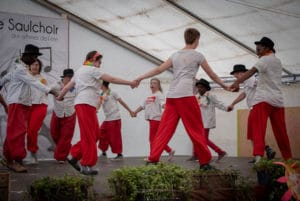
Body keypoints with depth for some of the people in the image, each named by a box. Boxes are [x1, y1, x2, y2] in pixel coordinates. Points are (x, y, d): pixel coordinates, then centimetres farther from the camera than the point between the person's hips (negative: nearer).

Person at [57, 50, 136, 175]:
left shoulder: (79, 71, 25)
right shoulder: (92, 69, -1)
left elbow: (67, 87, 25)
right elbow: (112, 79, -5)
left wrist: (59, 97, 38)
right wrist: (130, 83, -1)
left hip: (80, 104, 9)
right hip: (86, 104, -9)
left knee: (94, 134, 10)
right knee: (89, 136, -7)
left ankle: (74, 156, 12)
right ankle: (86, 166, -5)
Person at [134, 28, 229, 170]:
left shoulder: (175, 55, 18)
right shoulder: (197, 55, 6)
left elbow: (158, 70, 14)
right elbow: (212, 75, 15)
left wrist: (140, 78, 21)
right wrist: (224, 85, 29)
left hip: (171, 96, 5)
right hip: (186, 96, -5)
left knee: (165, 129, 4)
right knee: (196, 130, 1)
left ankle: (153, 159, -1)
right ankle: (205, 161, 5)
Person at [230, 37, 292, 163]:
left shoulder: (265, 60, -2)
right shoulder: (277, 61, 24)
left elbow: (251, 72, -16)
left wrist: (236, 83, -25)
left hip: (264, 99, -8)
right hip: (278, 100, 8)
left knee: (257, 127, -18)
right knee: (280, 131, 13)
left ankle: (258, 155, -34)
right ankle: (288, 158, 19)